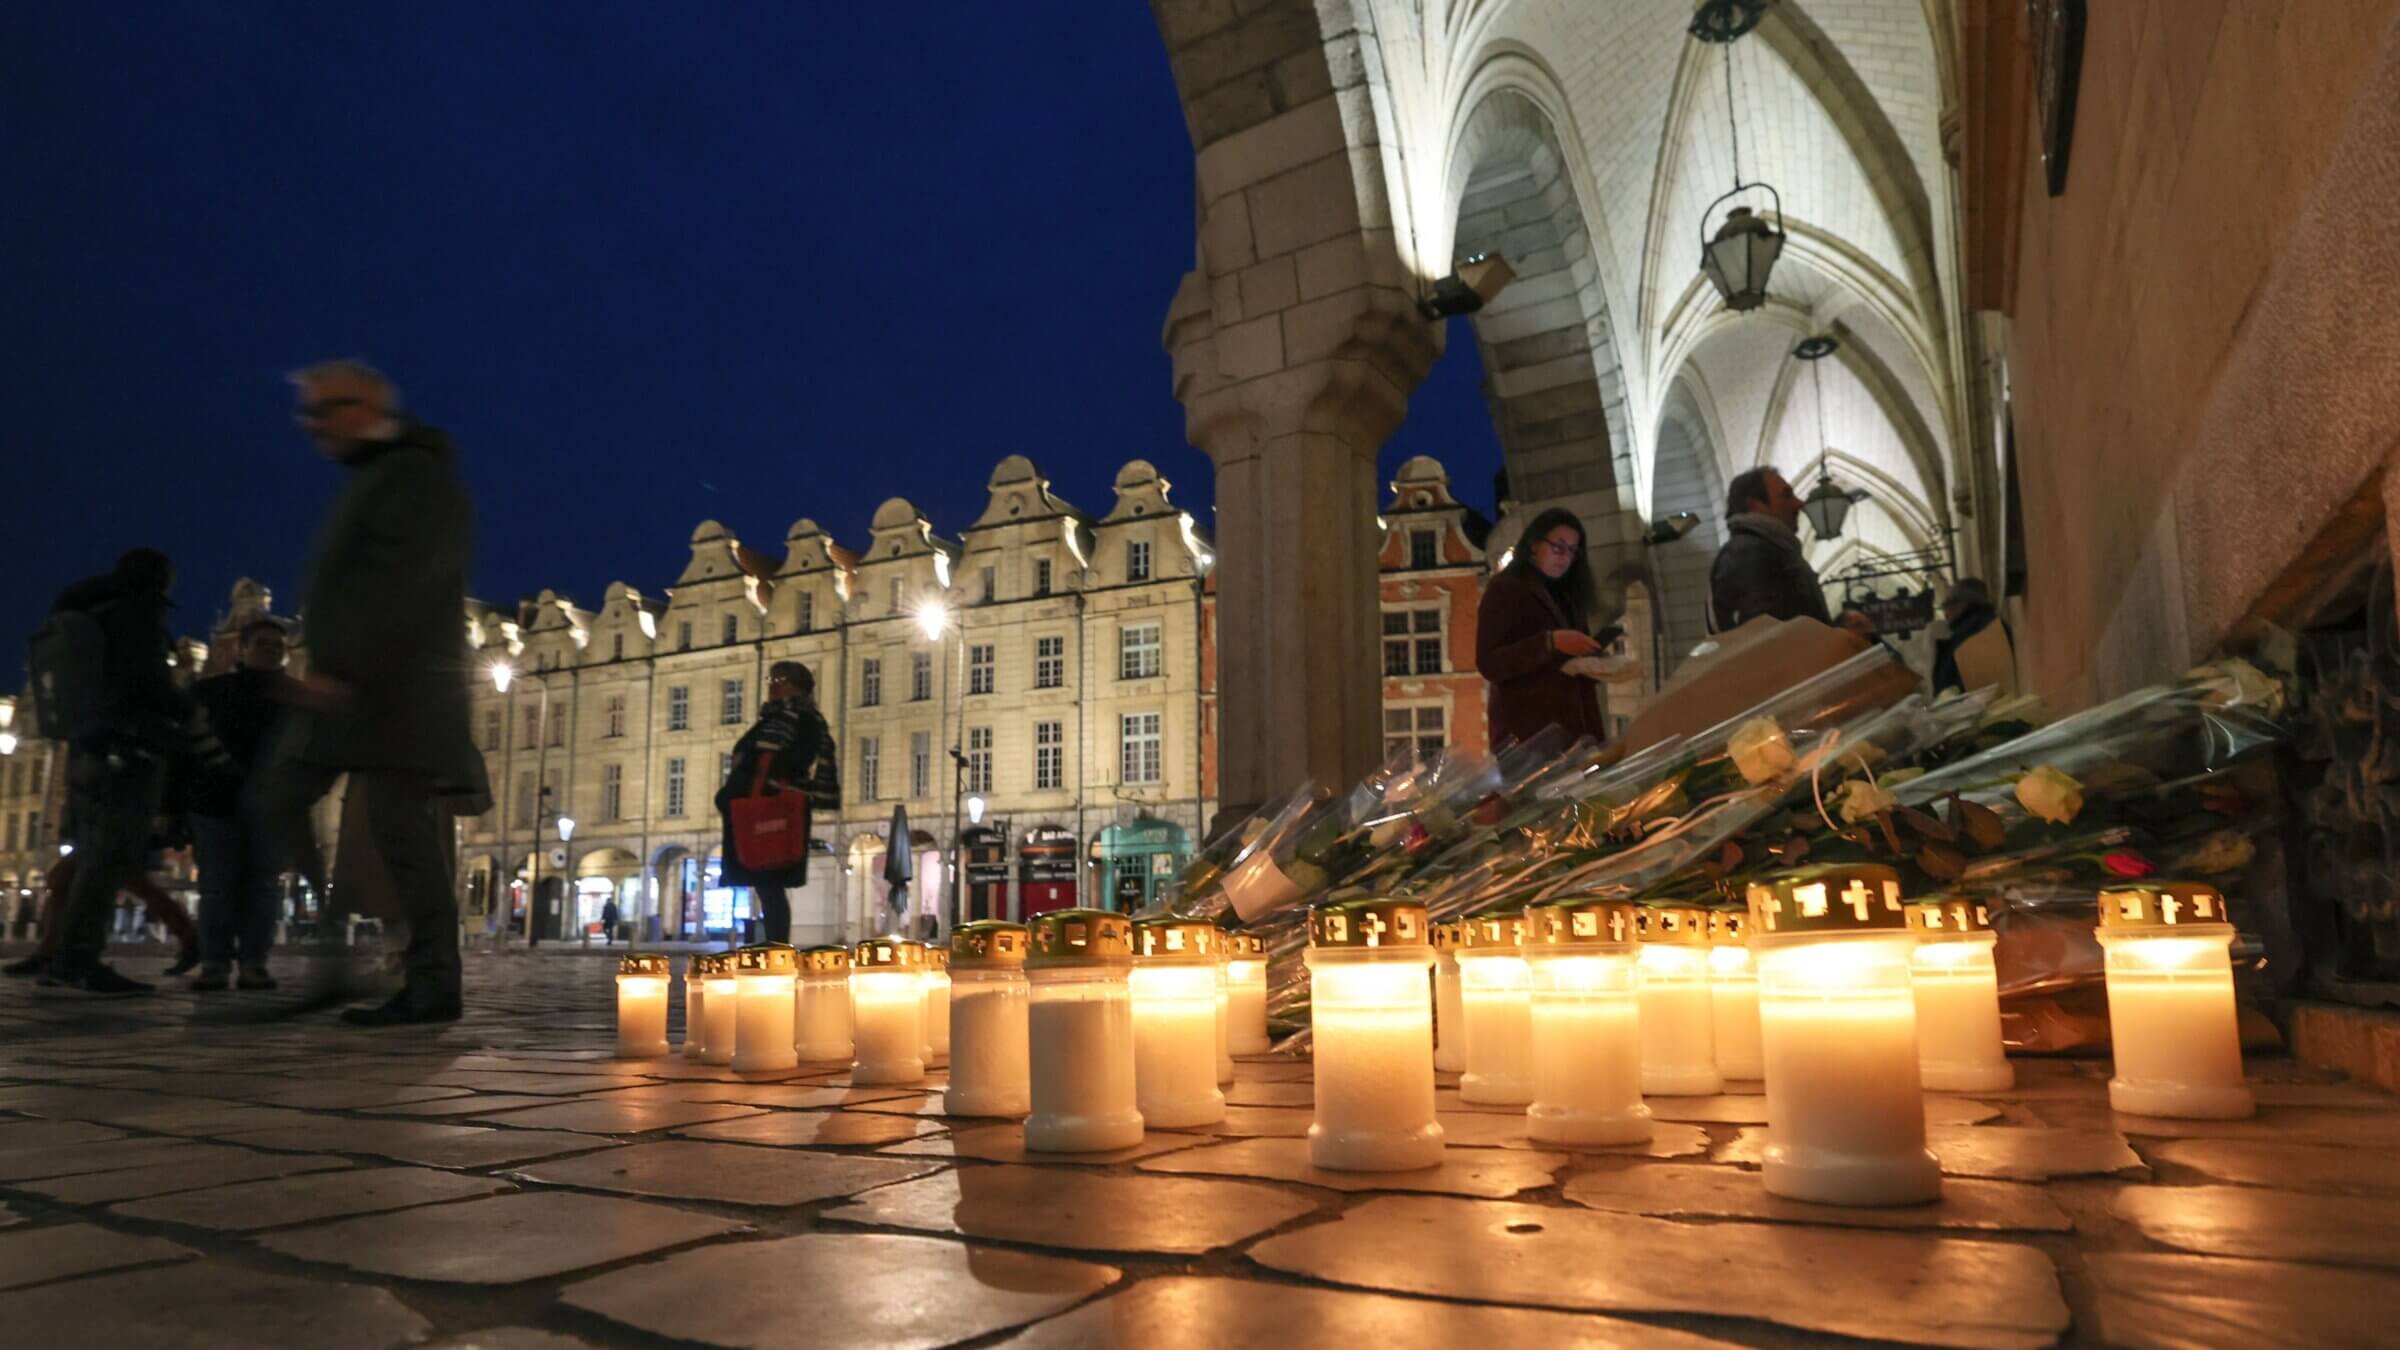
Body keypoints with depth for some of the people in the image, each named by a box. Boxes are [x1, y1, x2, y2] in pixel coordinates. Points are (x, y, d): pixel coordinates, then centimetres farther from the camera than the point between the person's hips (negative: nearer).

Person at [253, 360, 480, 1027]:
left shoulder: (419, 475, -10)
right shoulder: (370, 479, 22)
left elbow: (402, 585, -22)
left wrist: (341, 668, -26)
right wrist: (328, 671, 17)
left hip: (395, 690, -10)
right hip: (348, 686, 11)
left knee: (399, 832, -10)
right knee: (276, 798, 11)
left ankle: (432, 986, -5)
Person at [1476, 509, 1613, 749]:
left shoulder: (1567, 596, 20)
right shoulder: (1505, 590, 0)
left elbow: (1578, 670, 20)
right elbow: (1488, 663, -11)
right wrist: (1550, 642, -20)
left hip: (1570, 729, 6)